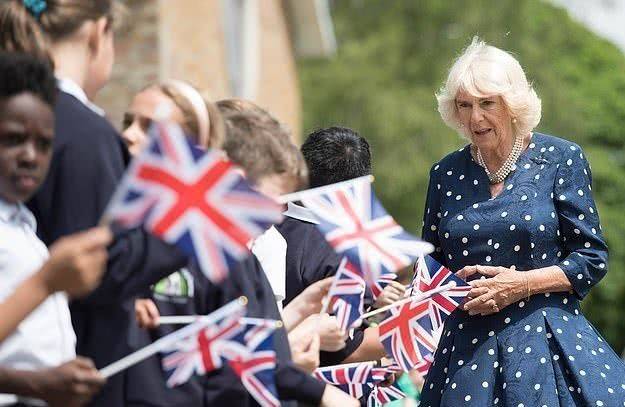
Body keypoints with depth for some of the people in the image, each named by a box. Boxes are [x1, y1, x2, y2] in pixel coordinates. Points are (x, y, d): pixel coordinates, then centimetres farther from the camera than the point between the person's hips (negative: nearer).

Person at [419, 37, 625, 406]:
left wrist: (522, 284, -13)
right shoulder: (446, 175, 8)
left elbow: (592, 258, -1)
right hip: (468, 346, 3)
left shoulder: (561, 159, 0)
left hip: (548, 339, -2)